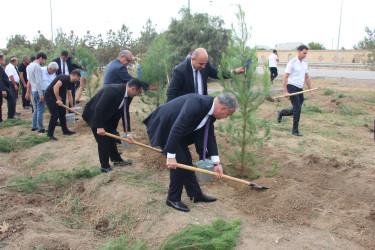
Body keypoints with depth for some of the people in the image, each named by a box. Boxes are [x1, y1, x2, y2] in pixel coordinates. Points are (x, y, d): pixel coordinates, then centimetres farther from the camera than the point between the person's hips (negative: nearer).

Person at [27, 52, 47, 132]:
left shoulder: (29, 66, 14)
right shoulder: (37, 66, -15)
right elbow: (38, 81, -20)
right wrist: (41, 94, -20)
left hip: (33, 90, 9)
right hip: (39, 90, -9)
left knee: (36, 109, 16)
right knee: (40, 110, -4)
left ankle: (34, 126, 20)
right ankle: (40, 128, 0)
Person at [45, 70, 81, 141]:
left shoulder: (70, 82, 11)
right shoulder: (64, 78, -19)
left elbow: (69, 95, 19)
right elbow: (55, 87, -31)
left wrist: (72, 107, 22)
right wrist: (58, 100, -27)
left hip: (57, 97, 10)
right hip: (50, 96, -10)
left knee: (62, 113, 14)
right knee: (55, 115, -9)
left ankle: (65, 131, 25)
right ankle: (50, 134, 2)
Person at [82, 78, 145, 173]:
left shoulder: (128, 96, -7)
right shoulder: (113, 90, -34)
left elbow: (125, 114, -1)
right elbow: (99, 108, -32)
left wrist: (128, 133, -5)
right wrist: (99, 127, -28)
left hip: (107, 117, 8)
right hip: (95, 114, -8)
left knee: (111, 138, 17)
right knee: (103, 140, -7)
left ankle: (116, 159, 33)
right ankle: (104, 167, 6)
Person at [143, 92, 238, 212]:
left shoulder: (211, 111, -3)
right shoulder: (196, 104, -33)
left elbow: (210, 136, 4)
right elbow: (176, 129, -35)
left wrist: (216, 163, 3)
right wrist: (171, 156, -30)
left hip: (177, 131, 9)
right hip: (163, 128, -9)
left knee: (186, 160, 13)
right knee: (180, 162, -8)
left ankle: (196, 194, 27)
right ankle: (173, 199, 10)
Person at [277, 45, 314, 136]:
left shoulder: (305, 63, 13)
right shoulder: (292, 63, -9)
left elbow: (307, 77, 20)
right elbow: (285, 77, -12)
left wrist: (311, 90, 17)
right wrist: (285, 92, -18)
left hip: (300, 88, 7)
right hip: (292, 87, -7)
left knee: (297, 110, 8)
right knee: (297, 109, -10)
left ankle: (281, 112, 33)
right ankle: (295, 130, 2)